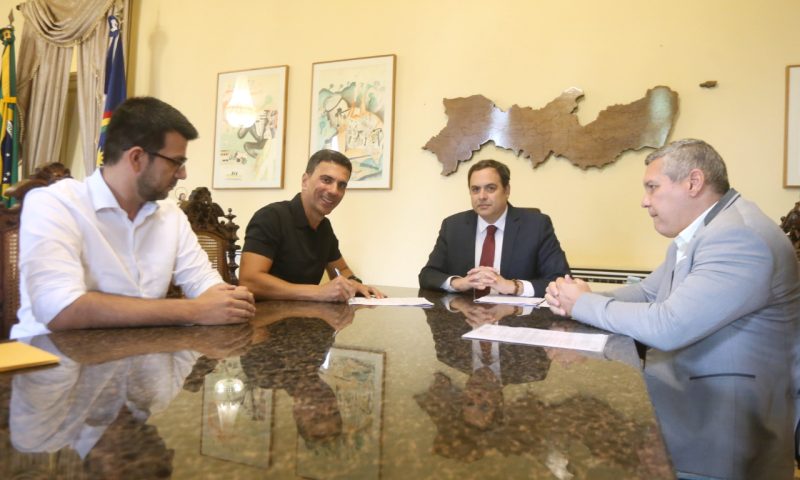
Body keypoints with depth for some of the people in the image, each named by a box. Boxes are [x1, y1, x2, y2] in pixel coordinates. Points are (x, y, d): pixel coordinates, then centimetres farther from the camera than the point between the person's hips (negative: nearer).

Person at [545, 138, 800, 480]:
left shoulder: (740, 236, -23)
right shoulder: (694, 233, 9)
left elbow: (667, 326, -29)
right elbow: (646, 293, 15)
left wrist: (584, 304, -14)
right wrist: (573, 299, -3)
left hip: (717, 419, -8)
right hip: (684, 388, 8)